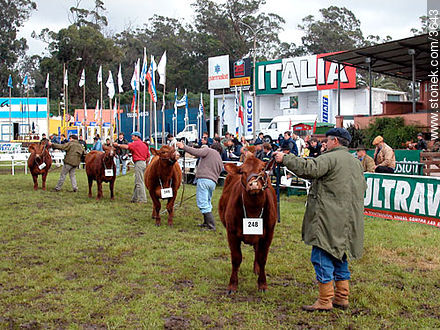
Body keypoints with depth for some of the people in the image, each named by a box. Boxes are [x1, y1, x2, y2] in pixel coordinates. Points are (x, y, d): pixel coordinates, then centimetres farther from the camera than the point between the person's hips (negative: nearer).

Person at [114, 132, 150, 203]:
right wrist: (146, 164, 23)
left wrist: (118, 145, -13)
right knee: (137, 182, 14)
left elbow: (126, 147, -21)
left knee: (139, 182, -6)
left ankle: (143, 199, -6)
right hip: (143, 163, 9)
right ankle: (134, 198, 18)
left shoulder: (136, 143, -6)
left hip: (138, 163, -9)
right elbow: (148, 157, 19)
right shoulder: (144, 145, 20)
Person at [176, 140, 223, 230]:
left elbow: (197, 152, -9)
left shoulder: (208, 150, 7)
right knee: (207, 202, 22)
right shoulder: (220, 161, 25)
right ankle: (207, 223, 26)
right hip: (213, 182, 7)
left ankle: (211, 225, -12)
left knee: (203, 203, -7)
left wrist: (184, 147, -7)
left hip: (203, 179, -7)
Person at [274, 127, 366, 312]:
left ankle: (325, 301, -1)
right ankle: (342, 298, 21)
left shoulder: (330, 158, -11)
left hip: (329, 219, -9)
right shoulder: (356, 162, 18)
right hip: (348, 220, 9)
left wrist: (285, 159, -16)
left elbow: (308, 169, -24)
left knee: (323, 256, -4)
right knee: (339, 255, 16)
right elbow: (362, 187, 24)